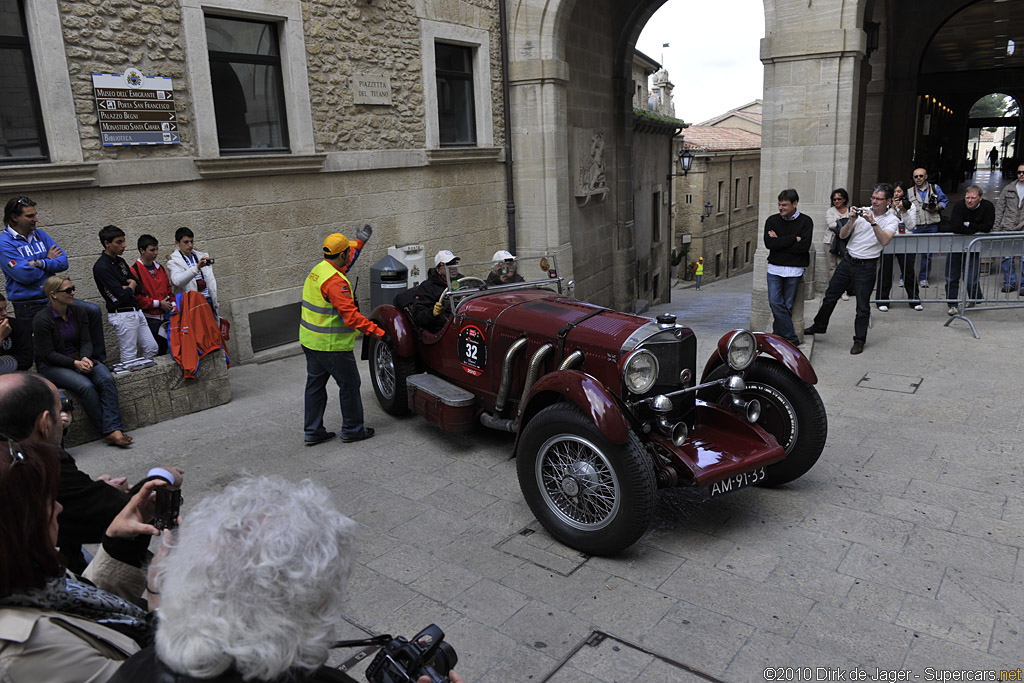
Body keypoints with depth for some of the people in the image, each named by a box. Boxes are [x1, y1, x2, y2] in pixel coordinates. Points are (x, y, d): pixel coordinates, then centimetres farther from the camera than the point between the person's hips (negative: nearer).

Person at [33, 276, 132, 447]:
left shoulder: (76, 312, 5)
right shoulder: (42, 319, -11)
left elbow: (86, 341, 5)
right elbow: (47, 354, -12)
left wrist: (85, 358, -16)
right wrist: (75, 363, -23)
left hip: (79, 359, 5)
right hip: (52, 366, -5)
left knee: (107, 379, -25)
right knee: (86, 386, -32)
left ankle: (113, 430, -33)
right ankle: (107, 430, -23)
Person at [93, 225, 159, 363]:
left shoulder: (120, 261, 12)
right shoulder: (101, 267, -16)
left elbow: (138, 286, 11)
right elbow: (122, 296, -21)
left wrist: (127, 288, -10)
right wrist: (131, 287, 0)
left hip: (136, 311, 9)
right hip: (122, 315, -9)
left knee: (151, 348, 11)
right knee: (130, 357, -1)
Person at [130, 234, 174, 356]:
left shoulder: (160, 268, 14)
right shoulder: (135, 271, -10)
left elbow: (168, 288, 23)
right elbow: (136, 297, -15)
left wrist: (172, 303, 8)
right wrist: (158, 303, -14)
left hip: (165, 316, 7)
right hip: (150, 318, -6)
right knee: (155, 353, -3)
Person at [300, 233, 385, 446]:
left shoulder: (317, 270, 6)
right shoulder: (335, 281, -23)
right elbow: (350, 315, -28)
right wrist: (378, 332, -27)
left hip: (310, 340, 10)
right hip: (331, 344, -10)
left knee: (315, 384, 16)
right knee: (349, 384, 5)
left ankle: (312, 431, 24)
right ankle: (352, 429, 17)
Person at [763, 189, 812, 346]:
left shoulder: (805, 221, 0)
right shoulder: (772, 220, 5)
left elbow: (804, 246, -13)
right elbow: (769, 243, -10)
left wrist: (779, 242, -10)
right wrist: (793, 239, -11)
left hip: (794, 269, -2)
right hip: (775, 268, 2)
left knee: (787, 306, 2)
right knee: (775, 302, -9)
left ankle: (779, 335, 15)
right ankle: (791, 338, -4)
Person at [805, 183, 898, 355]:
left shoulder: (891, 220, -3)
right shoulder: (862, 212, 5)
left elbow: (884, 240, -22)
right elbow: (842, 235, -1)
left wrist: (873, 222, -29)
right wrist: (852, 220, -17)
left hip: (866, 266, -3)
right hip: (847, 261, 4)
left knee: (863, 306, 0)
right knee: (830, 295, 13)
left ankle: (859, 341, 12)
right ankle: (819, 326, 32)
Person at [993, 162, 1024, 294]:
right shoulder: (1008, 189, 9)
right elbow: (999, 208, 10)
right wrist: (997, 227, 4)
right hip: (1008, 229, 2)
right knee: (1007, 257, 4)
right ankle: (1009, 283, 16)